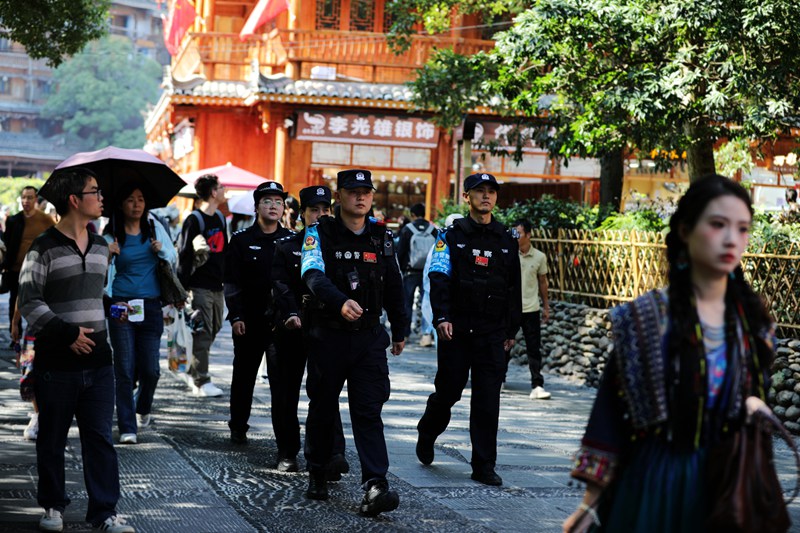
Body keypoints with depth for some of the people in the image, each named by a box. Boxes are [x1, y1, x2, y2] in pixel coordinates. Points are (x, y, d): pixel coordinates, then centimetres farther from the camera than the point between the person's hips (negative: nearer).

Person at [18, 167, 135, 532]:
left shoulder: (99, 247, 13)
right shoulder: (44, 249, -8)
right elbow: (29, 301, -10)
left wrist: (112, 309, 8)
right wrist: (67, 332, -16)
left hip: (97, 359, 5)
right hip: (56, 362, -5)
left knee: (100, 438, 2)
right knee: (52, 440, 8)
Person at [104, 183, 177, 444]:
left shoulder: (154, 227, 6)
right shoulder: (110, 236, -1)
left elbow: (173, 258, 13)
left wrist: (162, 249, -7)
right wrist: (107, 255, -24)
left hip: (151, 306, 2)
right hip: (121, 305, -2)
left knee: (150, 368, 0)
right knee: (125, 369, -4)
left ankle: (143, 409, 31)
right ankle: (127, 427, 2)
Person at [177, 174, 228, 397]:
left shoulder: (220, 218, 14)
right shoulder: (194, 220, -10)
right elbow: (184, 255, -13)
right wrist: (182, 288, -15)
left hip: (217, 286, 8)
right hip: (200, 286, -8)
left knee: (213, 329, 12)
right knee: (202, 333, -8)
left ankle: (194, 372, 26)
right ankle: (201, 382, -5)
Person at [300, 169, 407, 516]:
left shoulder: (382, 237, 9)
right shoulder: (320, 234, -4)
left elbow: (394, 288, 18)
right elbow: (314, 276, -22)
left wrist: (399, 331, 21)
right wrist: (341, 302, -40)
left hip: (369, 336, 2)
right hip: (328, 335, -2)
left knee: (369, 411, -7)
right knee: (322, 408, 11)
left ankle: (375, 487, -17)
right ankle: (317, 474, 30)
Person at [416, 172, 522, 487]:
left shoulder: (506, 241, 11)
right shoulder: (452, 237, 1)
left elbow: (514, 289, 16)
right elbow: (439, 279, -8)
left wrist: (512, 331, 14)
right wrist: (442, 316, -21)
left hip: (492, 334, 3)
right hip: (456, 330, -2)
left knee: (488, 400, -1)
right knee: (448, 391, 5)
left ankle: (484, 467, 3)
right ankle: (427, 435, 35)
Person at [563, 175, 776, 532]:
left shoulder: (752, 321, 2)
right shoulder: (644, 318, -10)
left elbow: (755, 395, 12)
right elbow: (613, 406, -9)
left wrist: (756, 410, -11)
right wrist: (593, 495, -10)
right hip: (653, 483, -4)